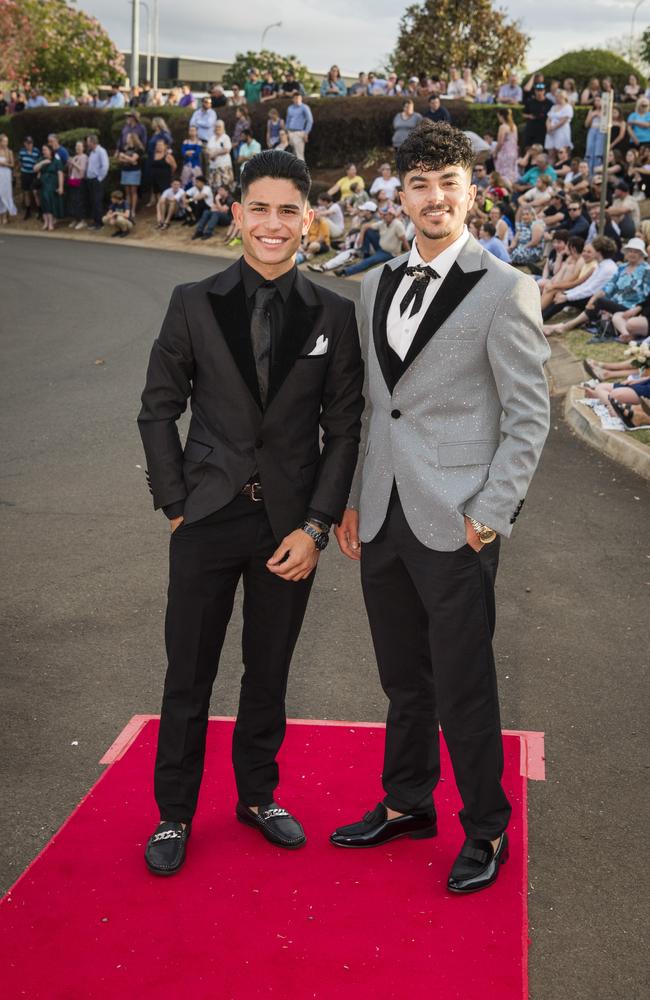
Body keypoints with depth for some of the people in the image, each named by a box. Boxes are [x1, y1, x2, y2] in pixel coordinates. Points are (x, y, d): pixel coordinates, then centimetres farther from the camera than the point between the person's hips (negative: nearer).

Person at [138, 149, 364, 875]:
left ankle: (258, 795, 34)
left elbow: (344, 428, 1)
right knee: (188, 676, 8)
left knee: (269, 671, 14)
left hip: (289, 525, 1)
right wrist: (175, 504, -4)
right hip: (208, 518, -1)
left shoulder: (334, 316, -1)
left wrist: (316, 526, -6)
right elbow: (158, 409, 2)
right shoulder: (194, 304, -2)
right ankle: (174, 813, 25)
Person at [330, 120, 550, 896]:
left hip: (455, 523, -5)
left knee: (463, 688, 3)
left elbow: (529, 415, -8)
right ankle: (407, 804, 35)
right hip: (383, 518, 6)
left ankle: (486, 831, 20)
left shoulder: (504, 290, -7)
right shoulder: (376, 287, 12)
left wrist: (490, 512, -13)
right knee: (404, 679, 18)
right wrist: (352, 499, 12)